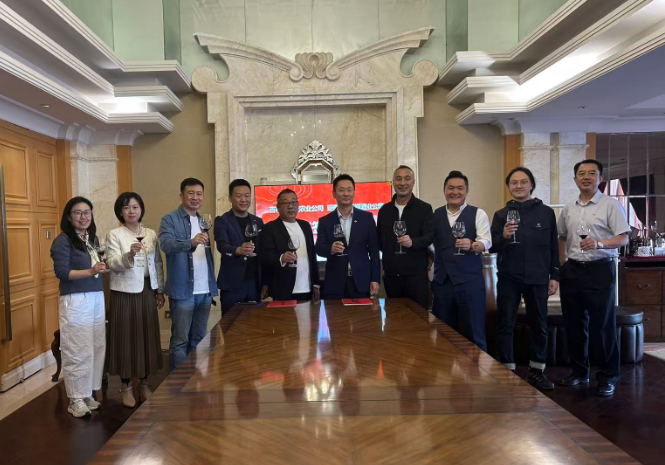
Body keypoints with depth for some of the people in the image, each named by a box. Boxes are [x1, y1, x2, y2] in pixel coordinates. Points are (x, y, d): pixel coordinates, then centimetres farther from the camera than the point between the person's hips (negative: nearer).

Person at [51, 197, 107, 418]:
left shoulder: (92, 238, 13)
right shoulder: (63, 240, -8)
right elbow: (62, 272, -17)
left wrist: (103, 266, 2)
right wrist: (91, 271, -26)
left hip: (97, 298, 7)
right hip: (75, 301, -7)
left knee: (96, 347, 8)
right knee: (78, 351, -3)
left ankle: (87, 394, 20)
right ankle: (76, 399, 9)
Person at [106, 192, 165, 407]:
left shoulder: (151, 234, 8)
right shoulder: (114, 234, -4)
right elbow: (113, 264, -15)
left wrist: (160, 290, 8)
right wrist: (129, 255, -34)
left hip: (147, 291, 4)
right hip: (124, 292, -4)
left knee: (147, 336, 8)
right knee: (126, 337, 1)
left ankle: (144, 383, 22)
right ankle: (126, 386, 14)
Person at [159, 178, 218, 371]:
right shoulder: (170, 219, -5)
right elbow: (167, 244, -23)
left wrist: (212, 285, 7)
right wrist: (191, 242, -41)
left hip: (205, 291, 6)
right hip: (183, 290, -6)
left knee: (199, 339, 14)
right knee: (180, 340, 1)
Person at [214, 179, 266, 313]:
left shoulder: (258, 221, 11)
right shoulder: (222, 221, -3)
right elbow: (222, 245, -20)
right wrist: (238, 250, -40)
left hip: (255, 286, 4)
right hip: (232, 286, -4)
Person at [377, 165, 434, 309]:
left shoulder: (424, 208, -1)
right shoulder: (384, 210, 10)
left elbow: (429, 236, -11)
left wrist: (412, 242, -28)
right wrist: (389, 253, 8)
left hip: (416, 273, -4)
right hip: (391, 274, 4)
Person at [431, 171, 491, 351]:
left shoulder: (478, 214, 1)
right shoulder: (435, 215, 12)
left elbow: (486, 241, -10)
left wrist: (471, 245, -28)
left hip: (470, 281, -3)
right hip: (441, 281, 3)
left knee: (474, 331, 3)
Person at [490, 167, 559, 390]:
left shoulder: (546, 212, 4)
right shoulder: (501, 214, 4)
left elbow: (553, 246, 6)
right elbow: (492, 247, 1)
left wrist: (554, 276, 2)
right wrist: (503, 236, -20)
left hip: (538, 278, 1)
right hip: (508, 278, 0)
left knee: (539, 326, 10)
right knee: (505, 326, 2)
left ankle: (536, 371, 24)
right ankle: (507, 371, 12)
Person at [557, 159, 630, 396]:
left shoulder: (611, 204, -4)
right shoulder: (568, 208, 12)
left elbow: (623, 238, -9)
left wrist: (599, 244, -26)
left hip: (600, 270, -5)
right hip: (572, 270, 5)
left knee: (602, 325, 0)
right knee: (574, 324, 11)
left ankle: (608, 377, 13)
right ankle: (579, 371, 25)